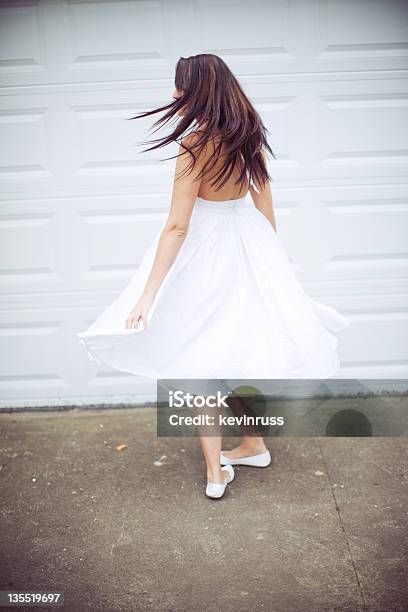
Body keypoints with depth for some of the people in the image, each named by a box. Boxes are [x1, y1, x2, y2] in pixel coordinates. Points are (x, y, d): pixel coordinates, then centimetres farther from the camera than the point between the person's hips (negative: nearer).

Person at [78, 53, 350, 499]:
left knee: (199, 361, 7)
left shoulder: (195, 145, -21)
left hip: (205, 250, -6)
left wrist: (148, 295, -20)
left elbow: (177, 226, -23)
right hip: (249, 242, 7)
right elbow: (264, 201, 7)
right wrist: (272, 258, 18)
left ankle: (215, 471, 14)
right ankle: (253, 445, 35)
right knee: (244, 349, 19)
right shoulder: (249, 135, -1)